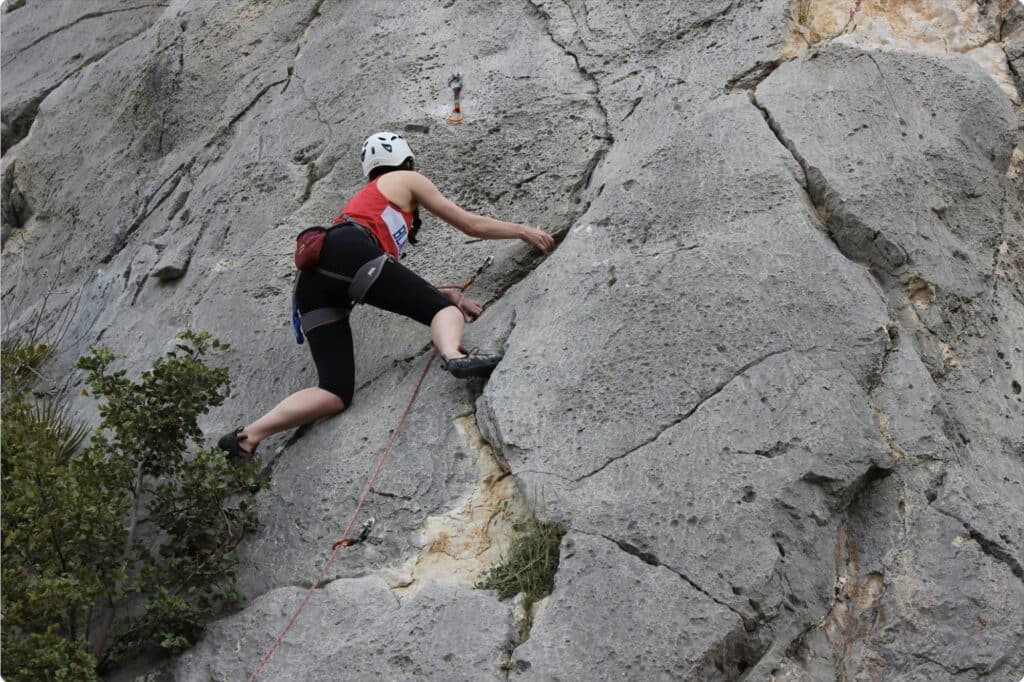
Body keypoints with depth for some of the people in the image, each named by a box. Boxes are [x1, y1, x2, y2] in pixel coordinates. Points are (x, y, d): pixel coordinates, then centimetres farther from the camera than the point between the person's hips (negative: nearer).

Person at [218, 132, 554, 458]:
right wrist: (523, 230, 39)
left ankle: (247, 437, -18)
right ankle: (454, 355, -39)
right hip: (348, 252, -6)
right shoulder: (407, 180, 25)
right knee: (443, 308, -4)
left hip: (312, 281, 7)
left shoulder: (365, 197, 43)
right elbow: (471, 224, 26)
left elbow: (393, 284, 39)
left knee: (336, 393, -2)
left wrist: (447, 293, 33)